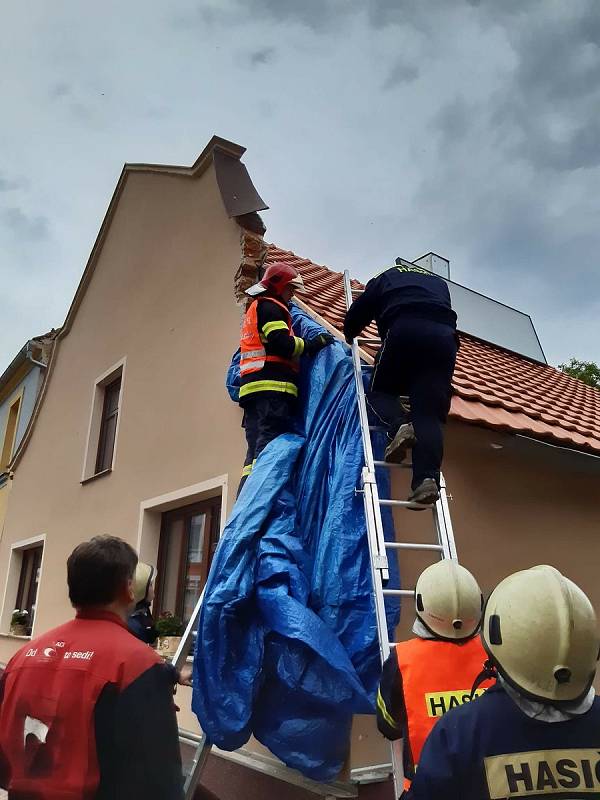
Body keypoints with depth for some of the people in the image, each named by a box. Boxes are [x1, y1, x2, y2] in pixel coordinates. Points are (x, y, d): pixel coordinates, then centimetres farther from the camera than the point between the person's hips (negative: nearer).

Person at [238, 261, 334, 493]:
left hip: (254, 387, 10)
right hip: (272, 386, -10)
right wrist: (312, 344, -2)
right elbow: (281, 343, -11)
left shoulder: (255, 309, 33)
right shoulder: (269, 306, 2)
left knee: (256, 451, 3)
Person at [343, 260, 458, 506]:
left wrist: (350, 334, 49)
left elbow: (359, 311, 30)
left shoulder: (386, 277, 32)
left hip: (405, 330, -2)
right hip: (443, 335, 3)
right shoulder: (439, 281, 41)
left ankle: (399, 426, -17)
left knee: (381, 391, 15)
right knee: (430, 414, -4)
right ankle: (428, 479, -23)